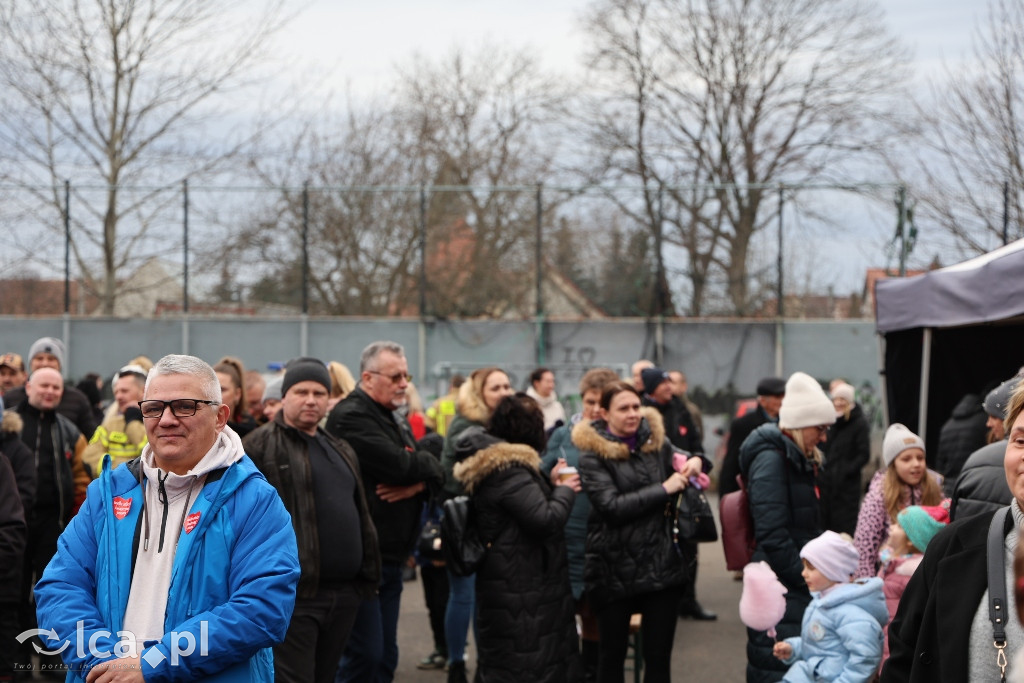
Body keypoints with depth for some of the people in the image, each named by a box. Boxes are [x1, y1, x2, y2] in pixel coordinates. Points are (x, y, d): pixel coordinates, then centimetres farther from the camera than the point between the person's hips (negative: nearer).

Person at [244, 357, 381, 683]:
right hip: (290, 594, -7)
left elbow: (361, 517, 25)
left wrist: (368, 573, 20)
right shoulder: (260, 445, -5)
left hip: (344, 594, 7)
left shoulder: (340, 450, 20)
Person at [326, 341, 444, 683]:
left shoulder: (396, 420, 19)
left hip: (392, 557, 9)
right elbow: (397, 463, -23)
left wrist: (418, 484, -9)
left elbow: (437, 474, 14)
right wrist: (426, 465, -1)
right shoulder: (351, 416, -11)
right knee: (364, 655, -9)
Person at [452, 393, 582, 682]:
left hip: (503, 579, 11)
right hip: (521, 587, -11)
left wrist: (549, 483, 11)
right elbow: (545, 520, -25)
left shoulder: (488, 461, 10)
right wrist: (565, 490, -9)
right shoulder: (510, 470, -23)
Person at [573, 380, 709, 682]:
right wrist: (664, 489, -18)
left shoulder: (657, 441, 6)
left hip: (662, 564, 3)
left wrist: (695, 462, 0)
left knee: (659, 656, 7)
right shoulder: (593, 455, -6)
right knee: (612, 654, 10)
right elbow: (611, 506, -19)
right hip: (615, 570, -3)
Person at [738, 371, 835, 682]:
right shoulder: (771, 459, -15)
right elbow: (773, 536, -21)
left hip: (800, 585, 9)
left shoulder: (800, 459, 14)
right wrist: (808, 580, -16)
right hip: (780, 588, -9)